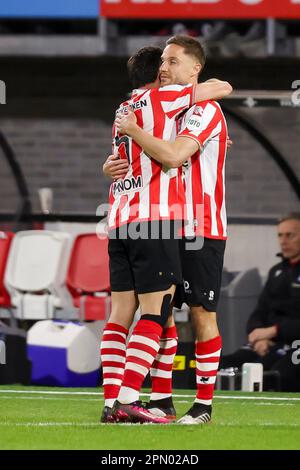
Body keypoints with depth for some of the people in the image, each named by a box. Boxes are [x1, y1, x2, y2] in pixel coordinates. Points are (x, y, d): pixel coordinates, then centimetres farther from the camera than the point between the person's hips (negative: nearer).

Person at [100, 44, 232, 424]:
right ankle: (127, 399, -17)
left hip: (119, 222, 7)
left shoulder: (124, 110, 22)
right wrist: (207, 87, 23)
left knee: (120, 314, 5)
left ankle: (111, 402, -1)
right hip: (152, 217, -7)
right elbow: (223, 88, 2)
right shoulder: (158, 98, 1)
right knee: (155, 312, -8)